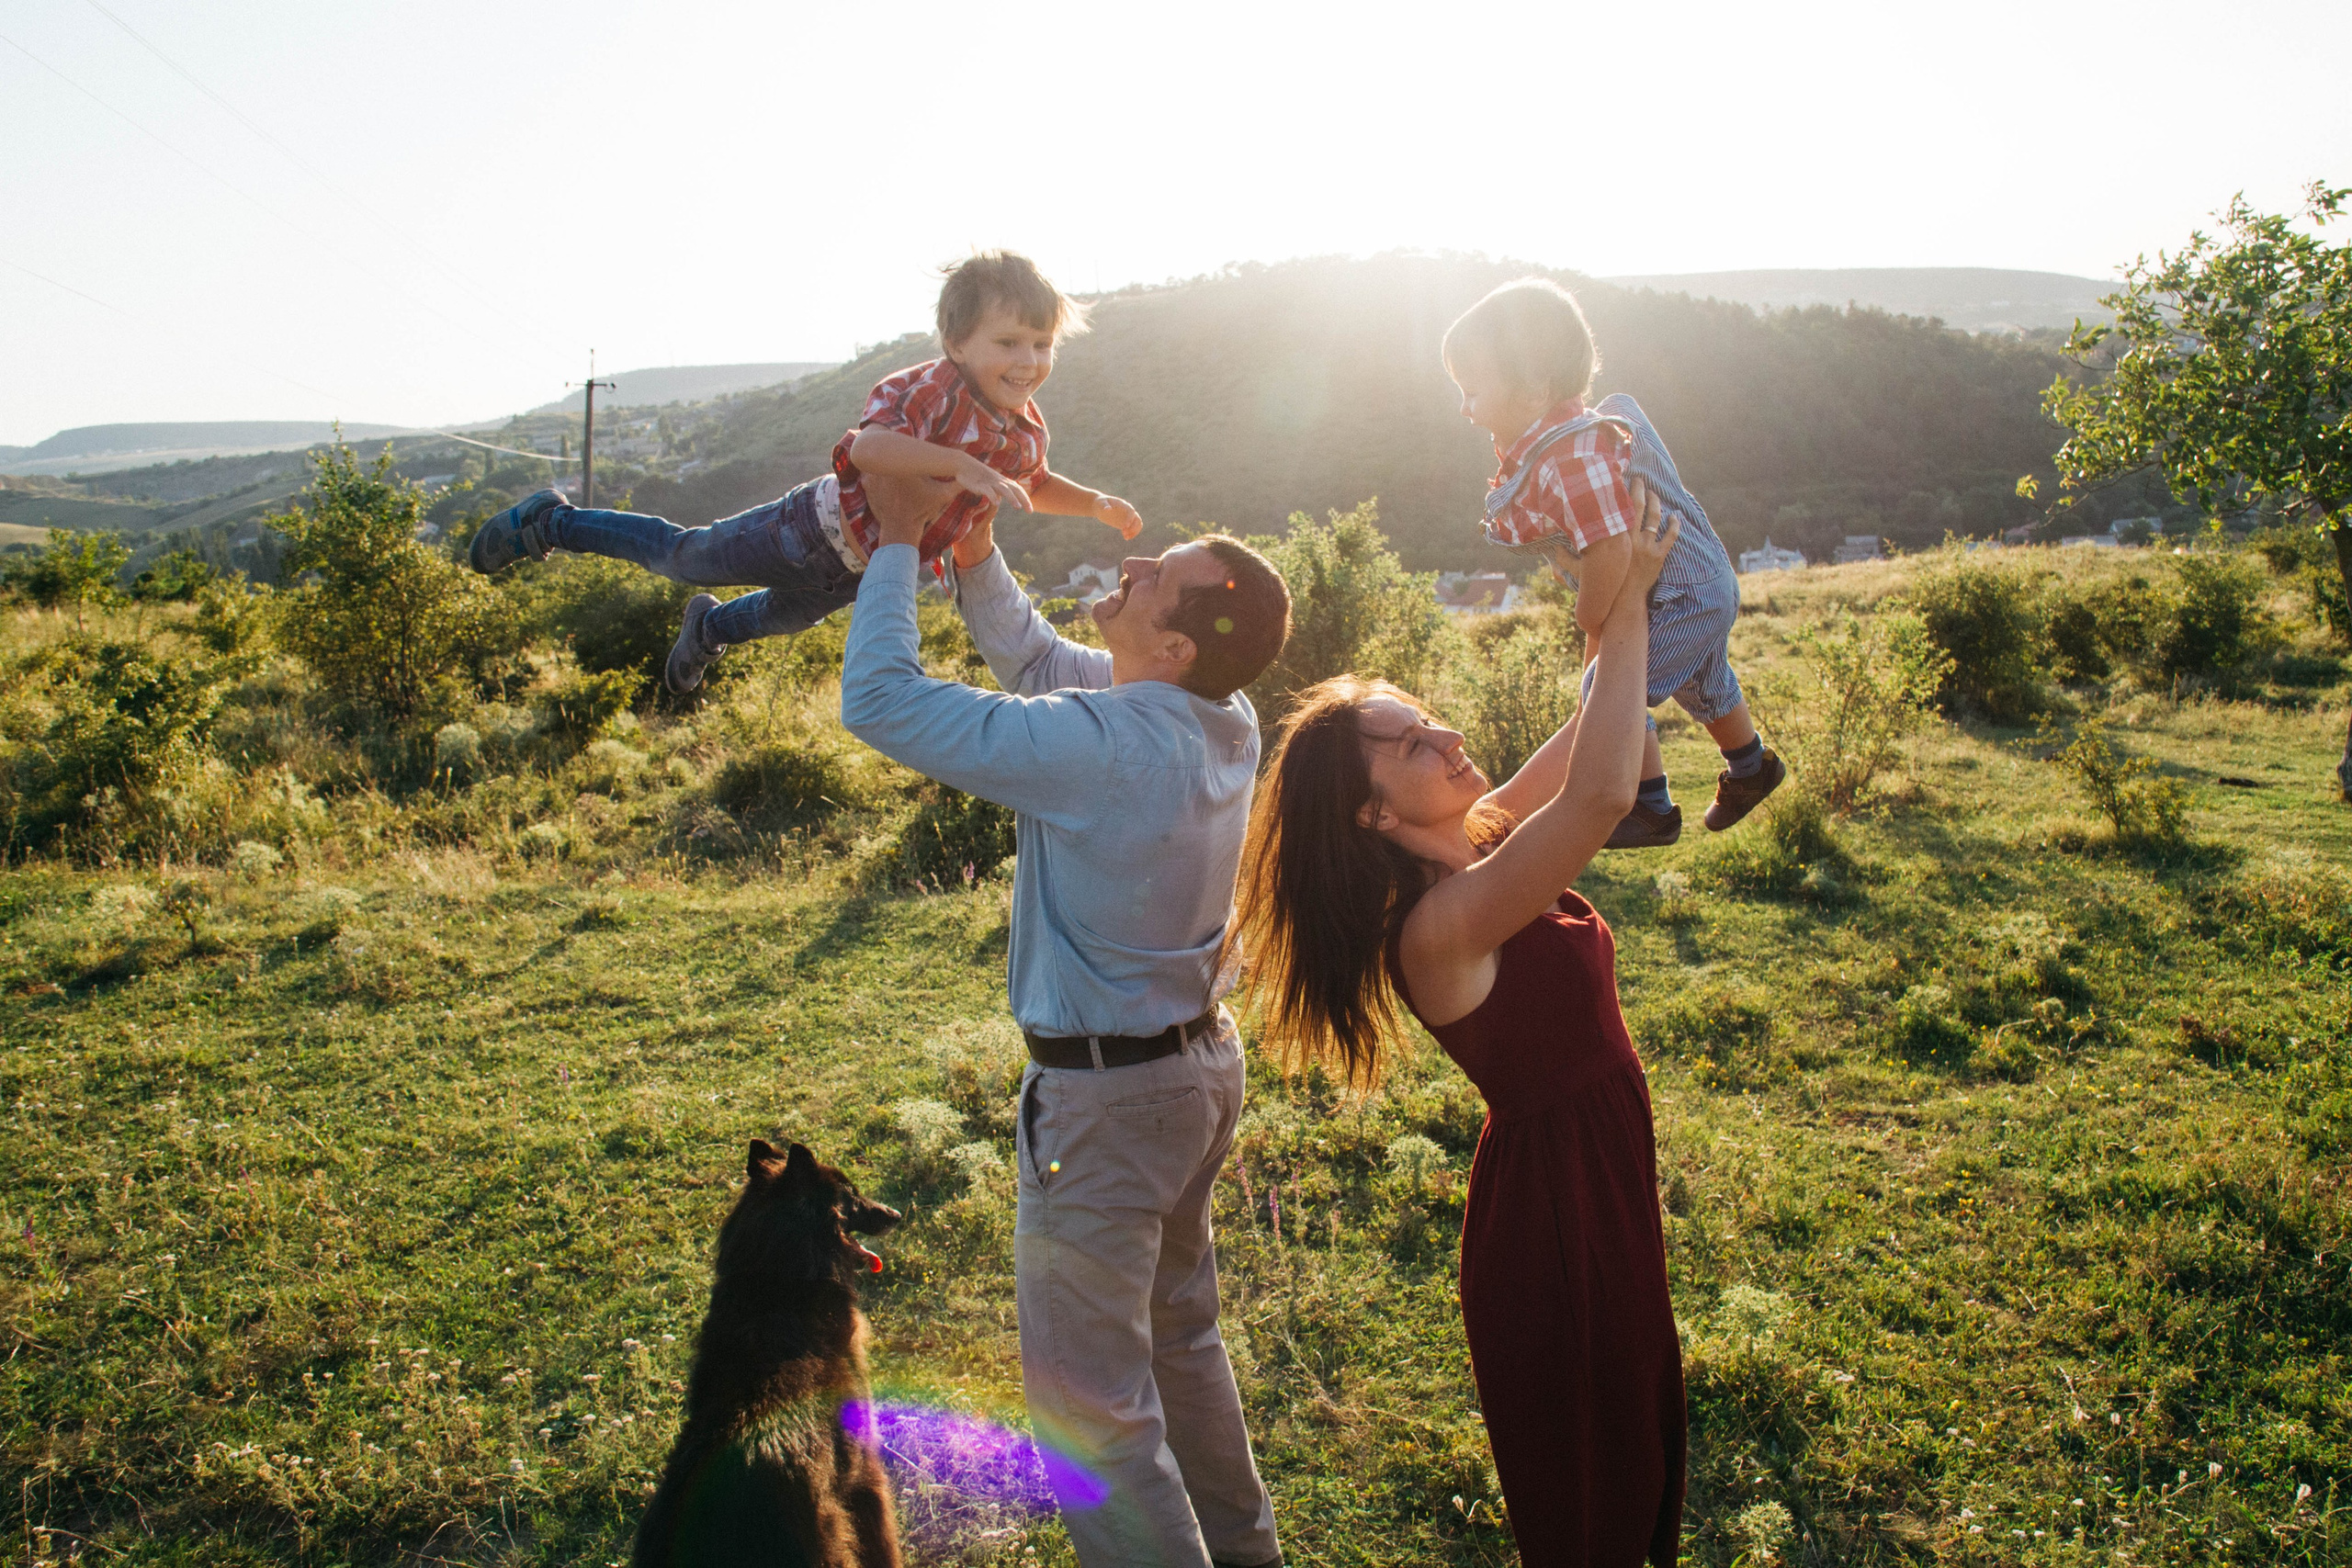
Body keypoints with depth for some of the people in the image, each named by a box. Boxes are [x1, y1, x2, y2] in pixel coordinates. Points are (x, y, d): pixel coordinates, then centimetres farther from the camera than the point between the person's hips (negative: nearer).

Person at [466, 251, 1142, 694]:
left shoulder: (1028, 429, -8)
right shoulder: (934, 388, -32)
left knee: (787, 615, 35)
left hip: (865, 569, 7)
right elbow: (866, 447, -49)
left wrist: (1094, 503, 3)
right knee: (684, 558, 11)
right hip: (820, 529, -7)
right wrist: (962, 466, -53)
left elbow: (1033, 484, 15)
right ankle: (550, 522, 32)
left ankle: (711, 627, 65)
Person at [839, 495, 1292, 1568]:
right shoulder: (1221, 722, -4)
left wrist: (901, 542, -12)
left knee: (1087, 1399, 6)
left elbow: (878, 700, -22)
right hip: (1202, 1062, 9)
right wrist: (974, 558, 0)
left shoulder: (1097, 745, -29)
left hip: (1107, 1097, -9)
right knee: (1179, 1333, 27)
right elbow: (1038, 658, 11)